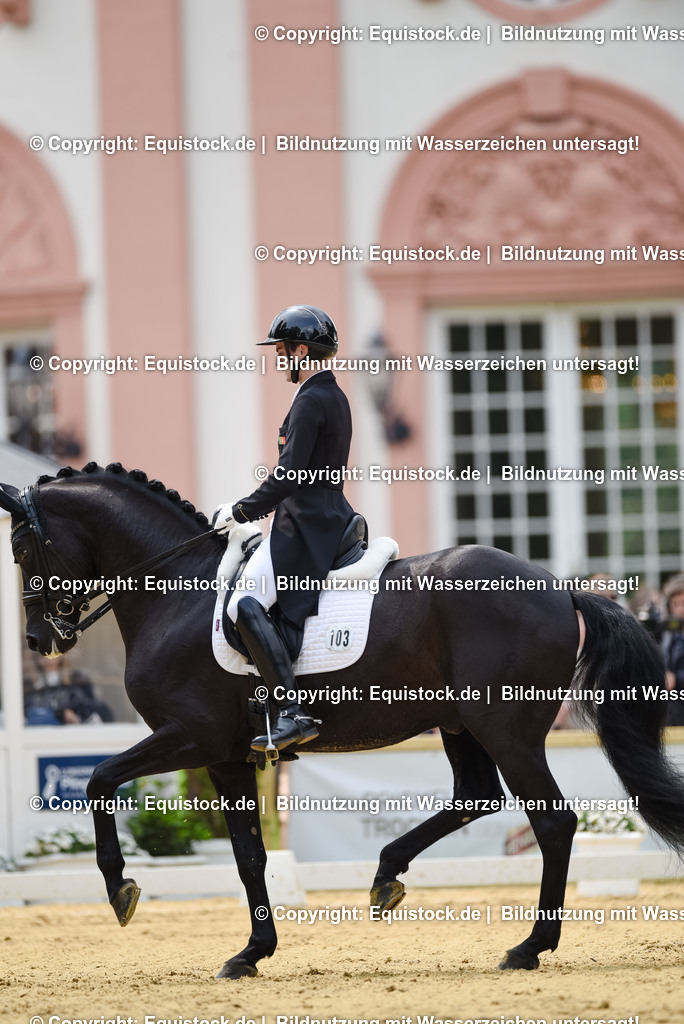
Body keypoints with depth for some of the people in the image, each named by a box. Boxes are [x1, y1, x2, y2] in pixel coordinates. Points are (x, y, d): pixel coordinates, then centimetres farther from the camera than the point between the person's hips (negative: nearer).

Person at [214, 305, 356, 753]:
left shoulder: (311, 401, -14)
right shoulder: (335, 397, 18)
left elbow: (289, 477, -19)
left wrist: (241, 511, -9)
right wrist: (252, 508, 22)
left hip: (305, 527, -11)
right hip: (328, 518, 11)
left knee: (246, 605, -24)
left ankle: (293, 713, -33)